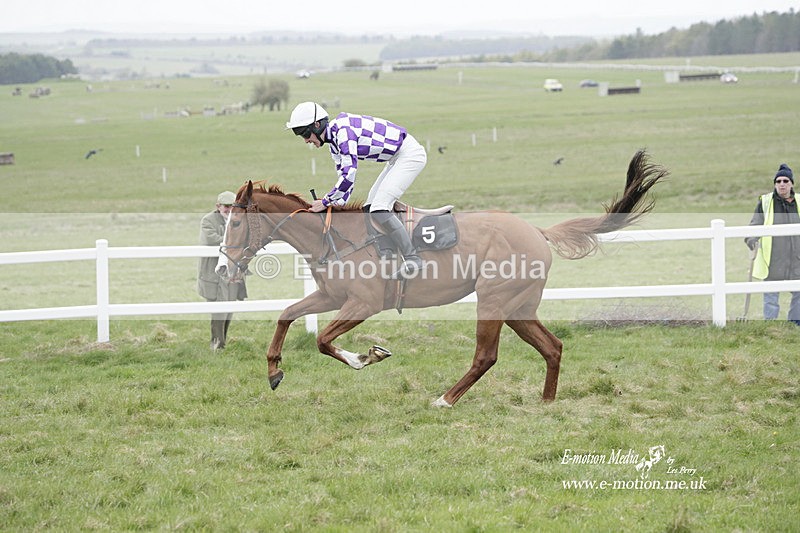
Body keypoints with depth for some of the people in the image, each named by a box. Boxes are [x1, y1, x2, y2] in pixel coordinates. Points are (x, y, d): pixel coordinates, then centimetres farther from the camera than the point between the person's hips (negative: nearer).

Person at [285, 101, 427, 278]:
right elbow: (344, 174, 18)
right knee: (371, 208, 10)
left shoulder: (343, 130, -22)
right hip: (397, 158, 10)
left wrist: (326, 202, -18)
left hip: (410, 154, -10)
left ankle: (412, 258, -15)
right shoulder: (334, 140, 9)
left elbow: (349, 175, -27)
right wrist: (339, 202, 3)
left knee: (379, 208, -17)